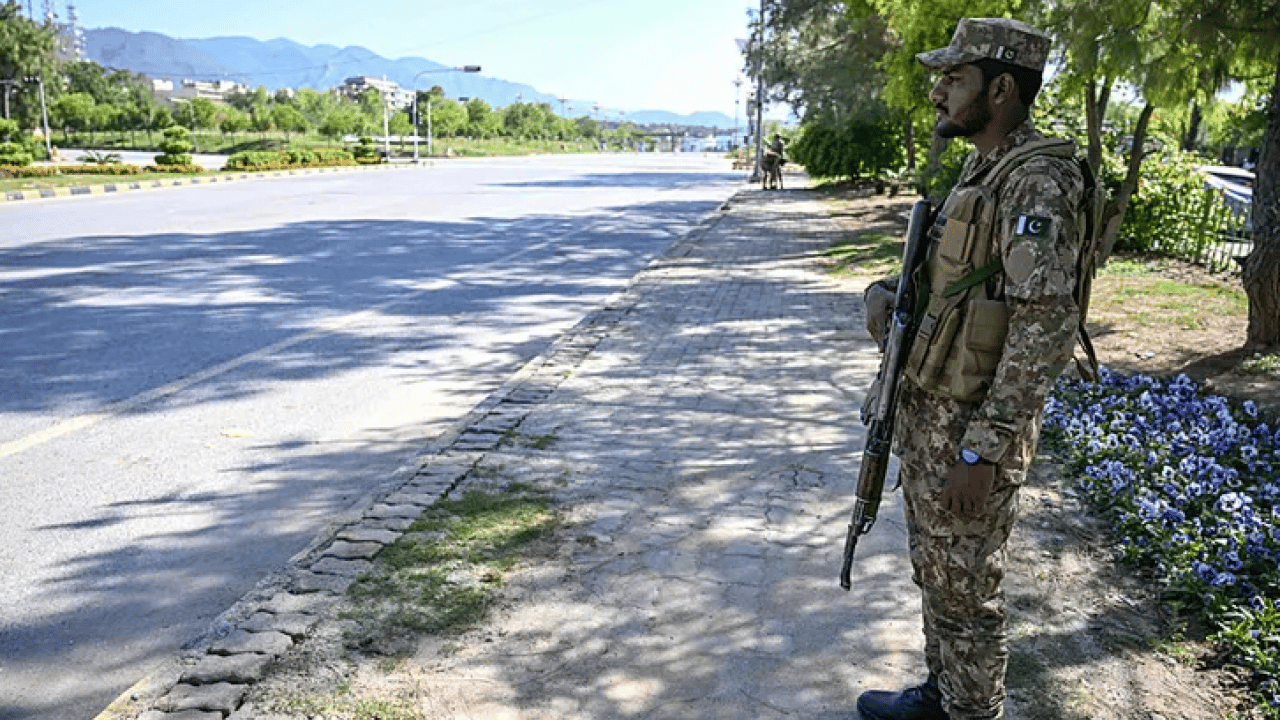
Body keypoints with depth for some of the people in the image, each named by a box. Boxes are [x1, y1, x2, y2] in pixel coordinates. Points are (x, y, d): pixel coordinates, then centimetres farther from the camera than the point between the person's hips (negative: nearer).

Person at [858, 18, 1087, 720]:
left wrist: (983, 451, -24)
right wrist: (886, 289, -1)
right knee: (933, 569, 21)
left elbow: (1046, 327, -24)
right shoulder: (980, 171, 11)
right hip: (924, 408, 9)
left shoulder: (1039, 183, -19)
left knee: (964, 586, 6)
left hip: (970, 425, -9)